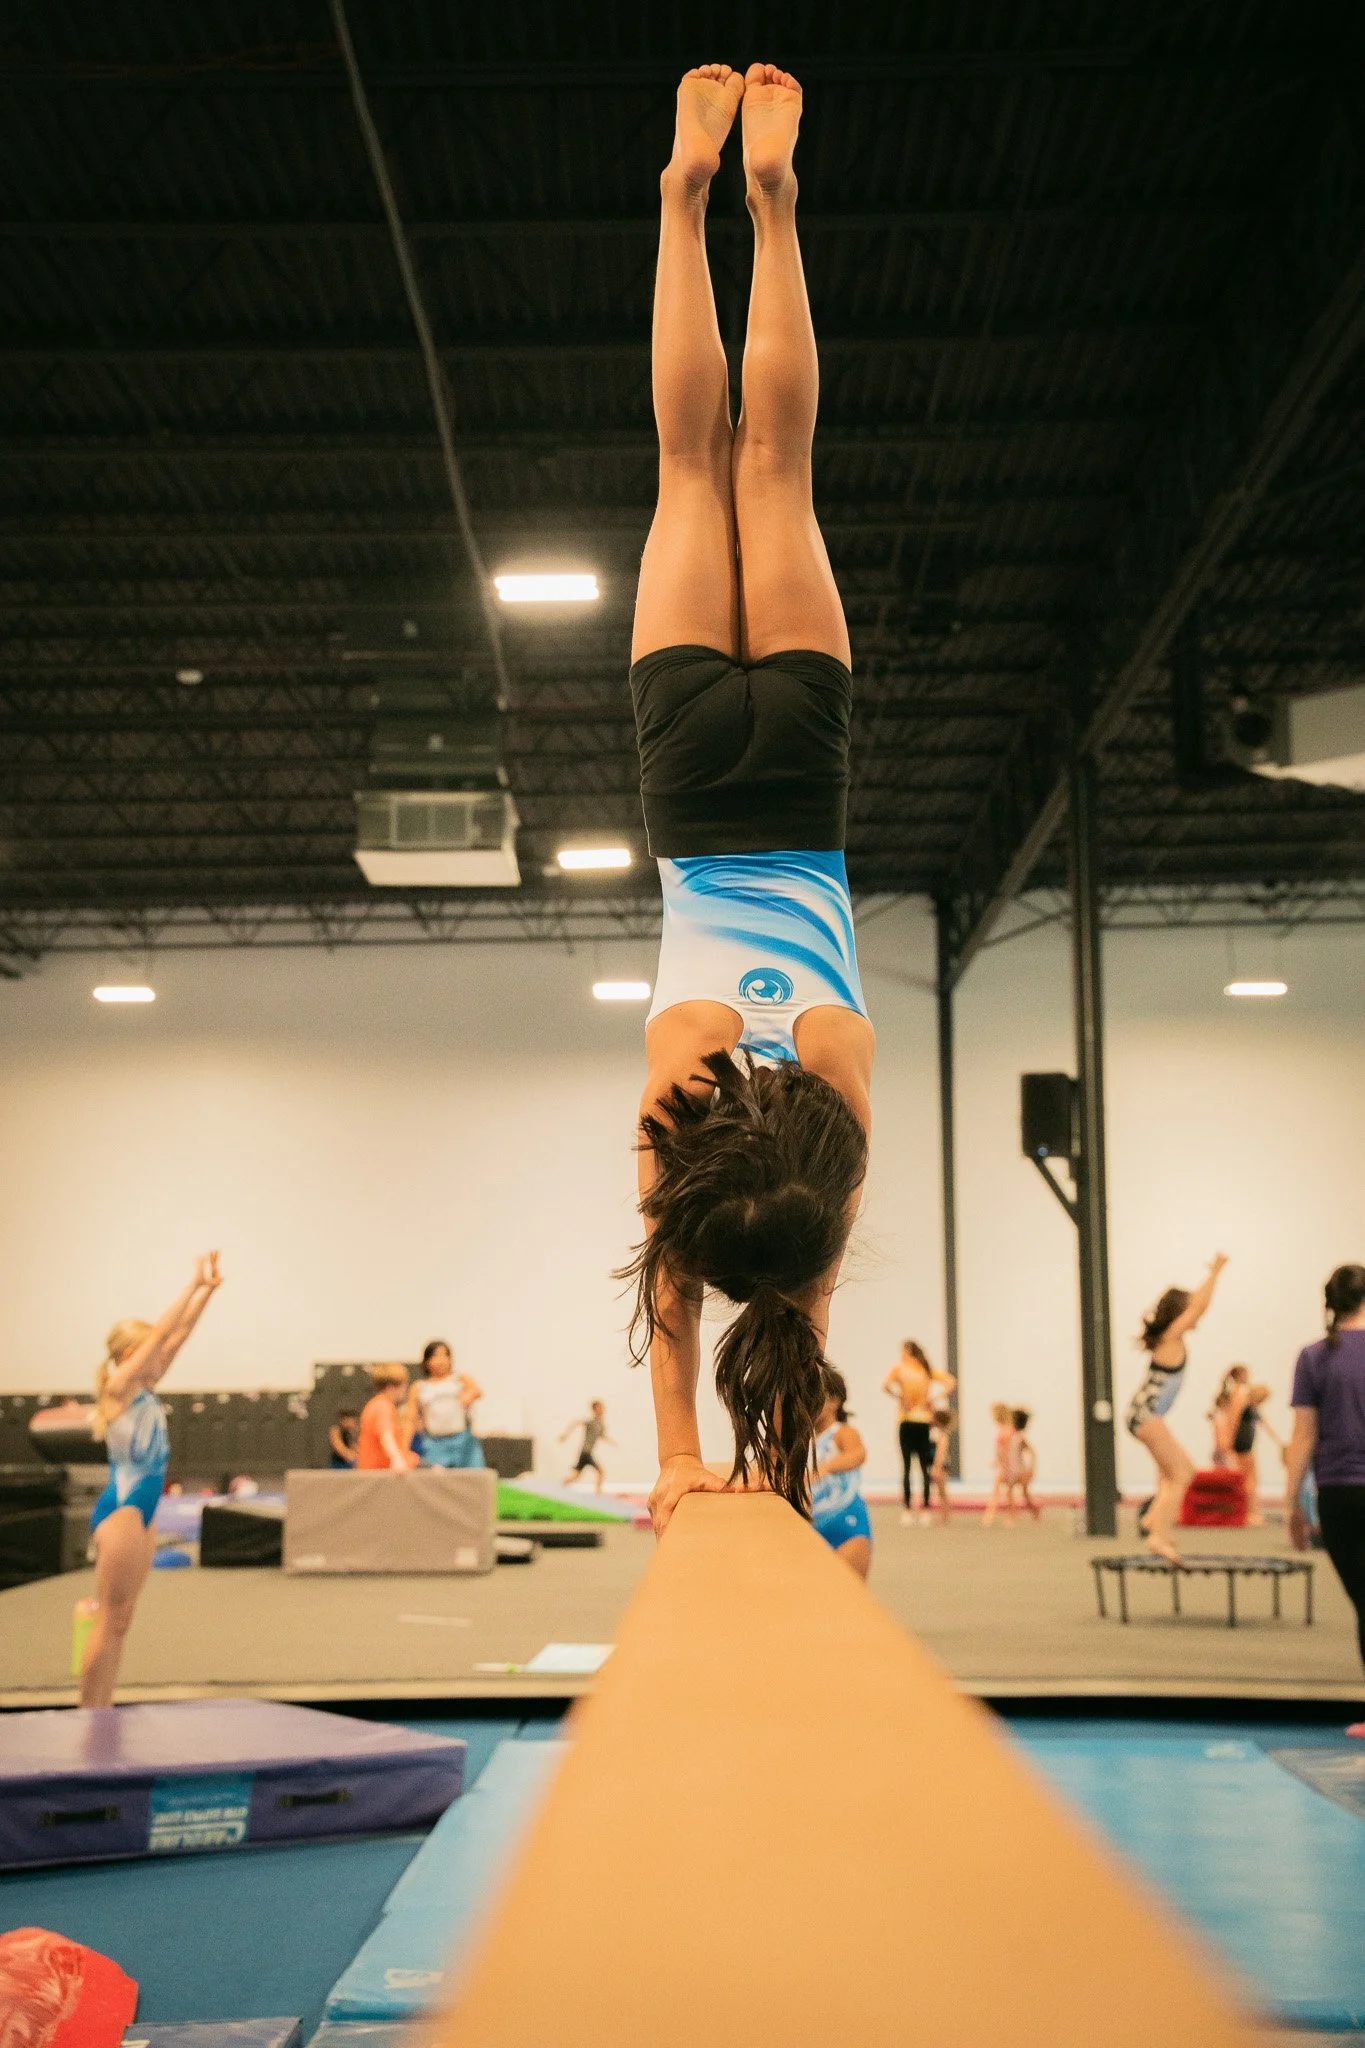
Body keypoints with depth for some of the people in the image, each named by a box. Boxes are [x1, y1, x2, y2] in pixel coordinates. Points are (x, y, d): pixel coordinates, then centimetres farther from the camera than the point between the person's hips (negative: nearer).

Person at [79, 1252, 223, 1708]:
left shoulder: (145, 1389, 10)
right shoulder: (118, 1387, -11)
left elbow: (179, 1335, 11)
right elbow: (162, 1333, -15)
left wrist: (208, 1289, 5)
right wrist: (195, 1283, -13)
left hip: (139, 1512, 9)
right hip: (120, 1512, -9)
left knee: (120, 1622, 9)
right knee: (108, 1620, -6)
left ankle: (103, 1716, 13)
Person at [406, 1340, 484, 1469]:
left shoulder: (461, 1379, 12)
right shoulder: (419, 1388, 14)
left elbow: (478, 1391, -8)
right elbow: (410, 1420, 11)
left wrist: (470, 1395, -32)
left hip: (463, 1441, 0)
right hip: (434, 1447, 0)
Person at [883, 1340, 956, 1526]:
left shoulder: (900, 1367, 0)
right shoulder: (928, 1369, 9)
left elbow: (886, 1385, -17)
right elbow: (951, 1382, 4)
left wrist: (899, 1398, -6)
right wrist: (935, 1399, 1)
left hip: (906, 1421, -3)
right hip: (925, 1421, 3)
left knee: (906, 1465, -1)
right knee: (925, 1466, 6)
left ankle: (908, 1510, -6)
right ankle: (925, 1509, 3)